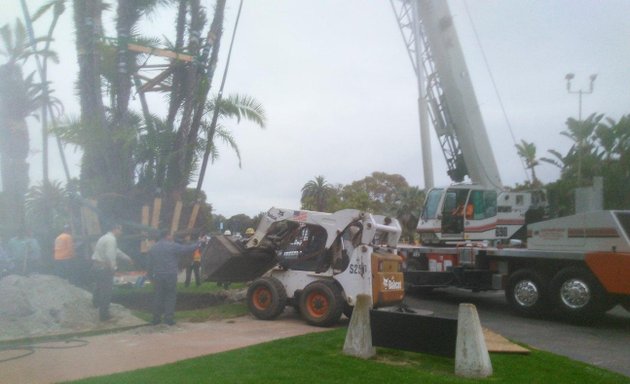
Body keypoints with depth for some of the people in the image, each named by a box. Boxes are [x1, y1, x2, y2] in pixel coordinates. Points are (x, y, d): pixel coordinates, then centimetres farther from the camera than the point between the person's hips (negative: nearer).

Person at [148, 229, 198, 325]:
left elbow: (150, 264, 14)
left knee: (158, 297, 10)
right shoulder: (172, 246, -7)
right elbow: (186, 249, -7)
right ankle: (169, 318, 1)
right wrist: (197, 244, 7)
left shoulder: (153, 248, 12)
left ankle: (156, 319, 14)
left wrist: (151, 276, 18)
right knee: (170, 297, 2)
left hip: (157, 276, 5)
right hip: (170, 275, -5)